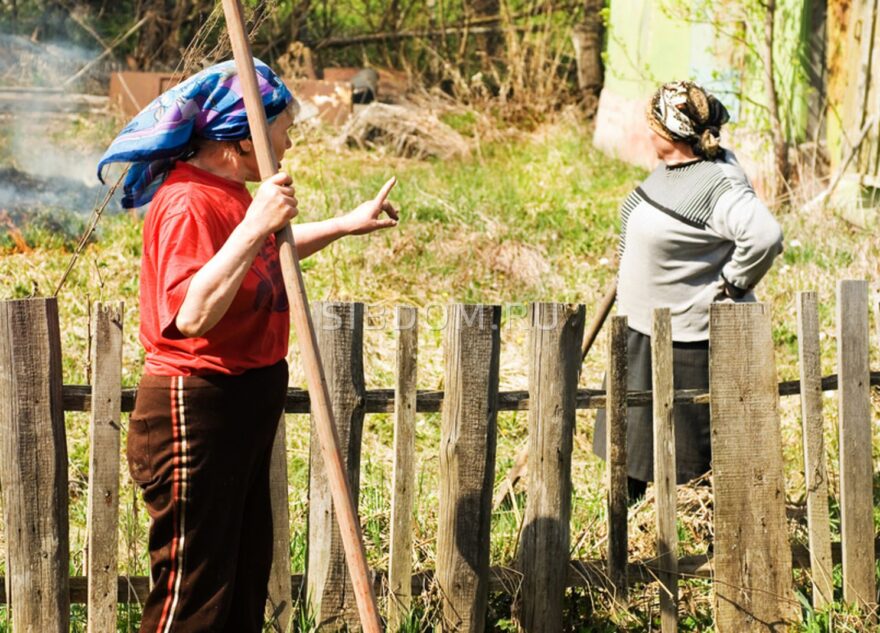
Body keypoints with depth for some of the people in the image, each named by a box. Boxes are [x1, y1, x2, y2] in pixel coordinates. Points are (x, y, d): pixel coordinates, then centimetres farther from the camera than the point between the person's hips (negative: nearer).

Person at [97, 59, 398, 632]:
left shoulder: (233, 192, 11)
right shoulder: (190, 201, -20)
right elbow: (193, 313, -34)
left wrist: (347, 225, 31)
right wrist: (256, 224, -34)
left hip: (246, 404, 10)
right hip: (196, 409, -10)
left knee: (246, 582, 18)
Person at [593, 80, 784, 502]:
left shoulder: (718, 185, -26)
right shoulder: (670, 167, 3)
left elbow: (765, 236, -39)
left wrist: (730, 285, -27)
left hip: (689, 336, -10)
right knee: (630, 427, 22)